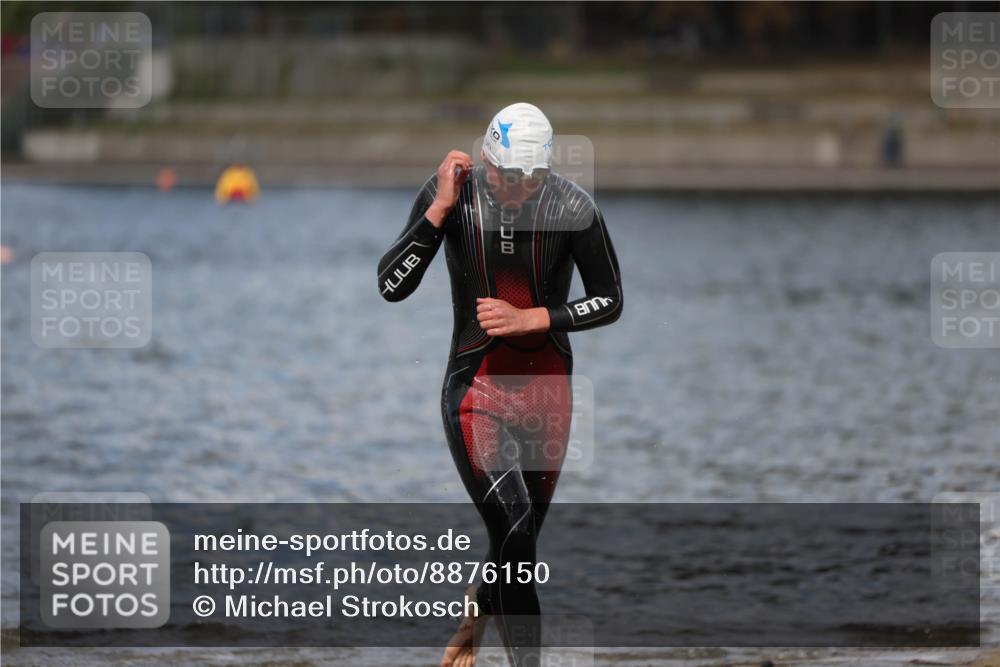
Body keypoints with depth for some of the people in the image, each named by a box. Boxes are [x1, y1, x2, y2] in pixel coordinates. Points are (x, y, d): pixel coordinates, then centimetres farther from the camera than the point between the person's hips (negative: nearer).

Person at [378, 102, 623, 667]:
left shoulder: (573, 207, -9)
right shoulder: (452, 193, -9)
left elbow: (610, 302, 0)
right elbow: (391, 287, -12)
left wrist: (528, 319, -12)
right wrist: (440, 210, -20)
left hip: (548, 388, 2)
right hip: (477, 388, -2)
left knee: (521, 540, 12)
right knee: (514, 531, -19)